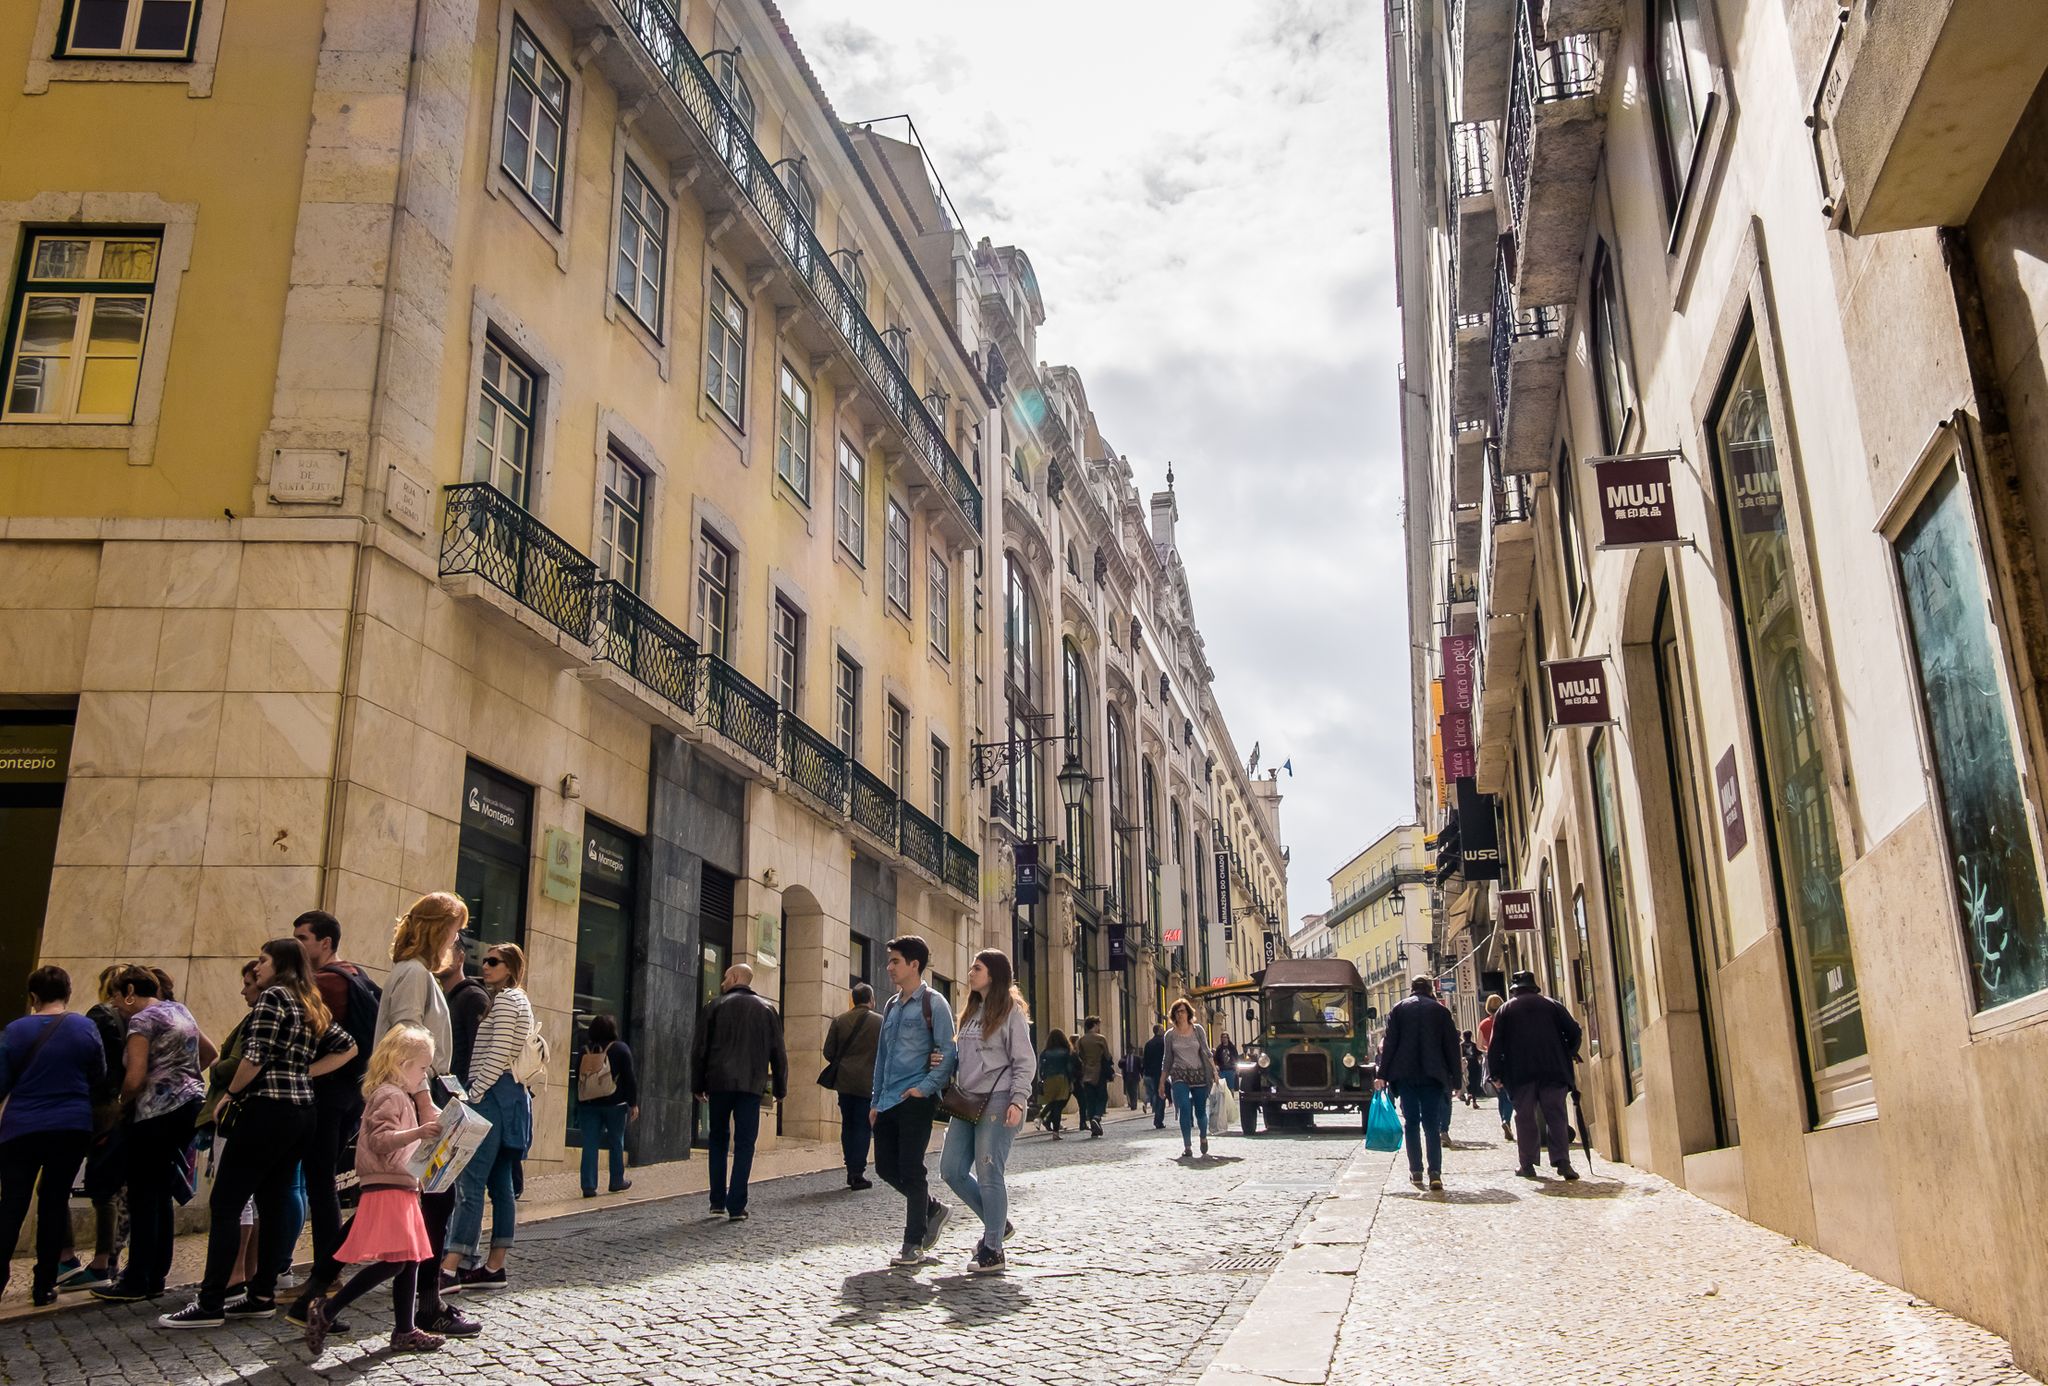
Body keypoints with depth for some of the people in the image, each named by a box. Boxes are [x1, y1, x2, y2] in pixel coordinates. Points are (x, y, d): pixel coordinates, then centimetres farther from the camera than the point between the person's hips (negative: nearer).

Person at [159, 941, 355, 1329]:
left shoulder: (273, 996, -8)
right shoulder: (313, 1006, 16)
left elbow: (255, 1057, -16)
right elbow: (348, 1047, 15)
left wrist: (230, 1093, -1)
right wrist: (303, 1073, 12)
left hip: (269, 1109, -9)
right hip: (303, 1111, 9)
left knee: (225, 1205, -4)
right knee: (272, 1205, 12)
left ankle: (210, 1304, -5)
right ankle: (262, 1296, 16)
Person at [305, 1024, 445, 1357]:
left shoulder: (401, 1097, 21)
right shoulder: (390, 1096, -11)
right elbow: (379, 1139, -26)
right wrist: (417, 1133, -37)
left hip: (401, 1188, 11)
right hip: (387, 1189, -11)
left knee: (409, 1261, 9)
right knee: (392, 1261, -15)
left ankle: (405, 1331, 14)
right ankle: (326, 1311, -7)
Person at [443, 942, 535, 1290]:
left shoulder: (506, 999, -6)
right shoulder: (519, 1001, 23)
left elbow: (498, 1054, -15)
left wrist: (474, 1095, -15)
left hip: (494, 1093, -10)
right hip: (511, 1095, 10)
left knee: (470, 1181, -14)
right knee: (500, 1183, 8)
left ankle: (450, 1270, -18)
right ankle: (494, 1268, 9)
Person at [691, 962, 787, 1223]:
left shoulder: (715, 1007, 5)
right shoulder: (767, 1009, 9)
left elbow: (699, 1050, 3)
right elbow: (778, 1052, 7)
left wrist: (699, 1086, 12)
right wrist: (780, 1088, 13)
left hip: (719, 1083, 0)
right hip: (752, 1085, 0)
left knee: (718, 1141, 14)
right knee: (744, 1144, 2)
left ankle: (718, 1202, 13)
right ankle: (736, 1206, -4)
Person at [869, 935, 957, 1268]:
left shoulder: (933, 1004, -6)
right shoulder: (891, 1006, 17)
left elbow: (949, 1053, -10)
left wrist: (926, 1087, -19)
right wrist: (875, 1101, 17)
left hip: (916, 1100, -8)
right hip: (888, 1101, 8)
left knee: (911, 1170, -3)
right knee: (886, 1166, 9)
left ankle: (913, 1244, 9)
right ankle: (933, 1209, 30)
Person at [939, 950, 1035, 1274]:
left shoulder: (1011, 1011, -4)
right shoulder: (971, 1012, 17)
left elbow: (1023, 1062, -8)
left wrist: (1018, 1101, -17)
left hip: (997, 1101, -8)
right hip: (967, 1101, 8)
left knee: (988, 1175, -5)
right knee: (951, 1169, 6)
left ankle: (992, 1250, 7)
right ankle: (997, 1224, 23)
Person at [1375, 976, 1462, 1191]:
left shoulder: (1398, 1010, 6)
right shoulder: (1441, 1011, 6)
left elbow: (1389, 1044, -1)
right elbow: (1452, 1046, 4)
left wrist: (1382, 1075, 0)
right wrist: (1455, 1079, 8)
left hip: (1405, 1075, 1)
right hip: (1432, 1075, 0)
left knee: (1411, 1123, 8)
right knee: (1432, 1124, 0)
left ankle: (1416, 1172, 6)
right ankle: (1435, 1172, -11)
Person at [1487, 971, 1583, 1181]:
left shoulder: (1505, 1010, 10)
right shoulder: (1551, 1005, 13)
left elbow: (1496, 1045, 3)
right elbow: (1575, 1031, 6)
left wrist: (1496, 1074, 7)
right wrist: (1570, 1054, 19)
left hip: (1520, 1072, -1)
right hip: (1553, 1070, 1)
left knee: (1525, 1118, 5)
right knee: (1556, 1115, 2)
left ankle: (1527, 1165, 5)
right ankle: (1562, 1161, -9)